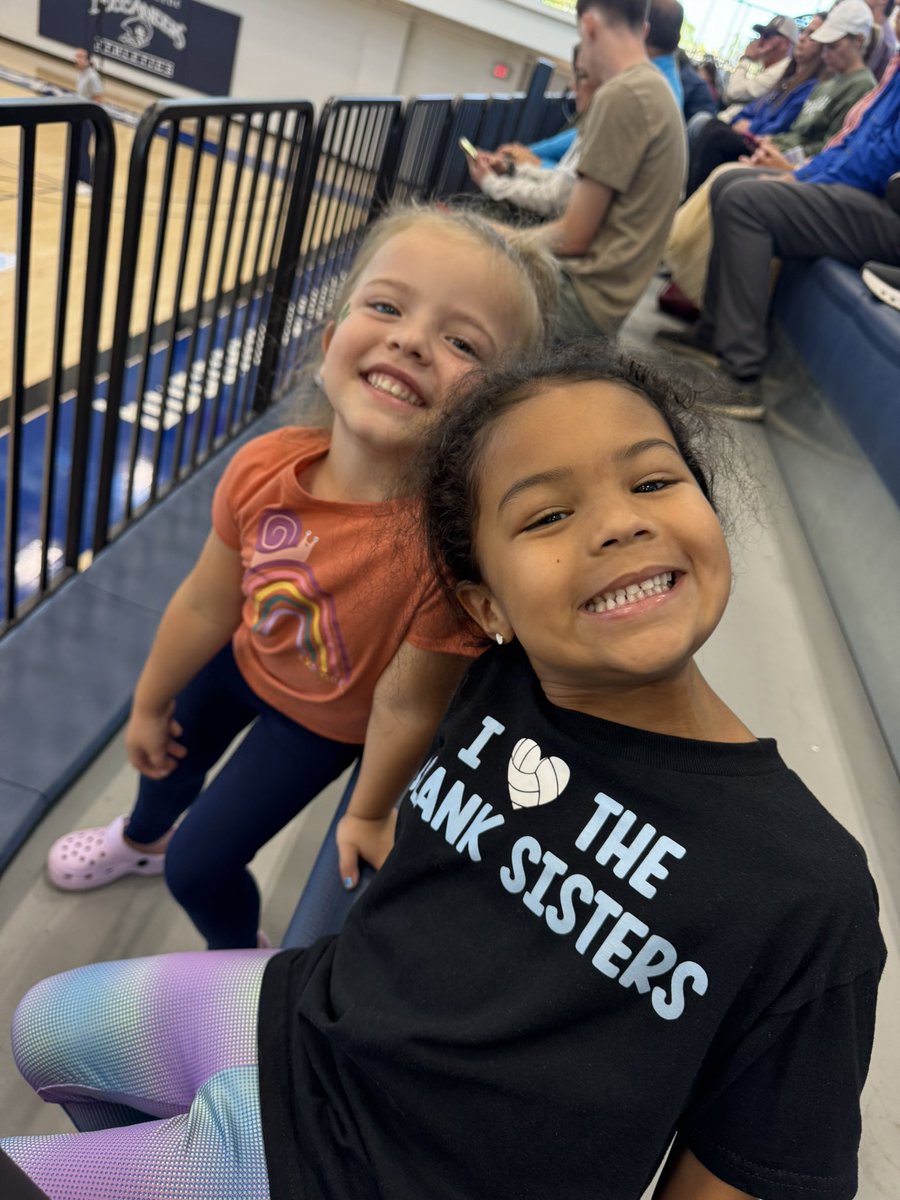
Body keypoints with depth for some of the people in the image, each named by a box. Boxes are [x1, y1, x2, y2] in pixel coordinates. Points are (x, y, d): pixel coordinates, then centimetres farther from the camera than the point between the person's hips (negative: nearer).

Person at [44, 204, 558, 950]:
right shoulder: (266, 468, -29)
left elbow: (405, 707, -27)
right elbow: (206, 606, -13)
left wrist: (368, 814, -10)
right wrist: (150, 702, 3)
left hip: (320, 722, -4)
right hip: (238, 661, 4)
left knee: (200, 864, 8)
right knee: (166, 756, 31)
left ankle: (236, 956, 47)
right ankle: (142, 838, 72)